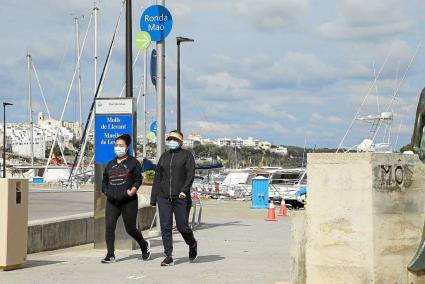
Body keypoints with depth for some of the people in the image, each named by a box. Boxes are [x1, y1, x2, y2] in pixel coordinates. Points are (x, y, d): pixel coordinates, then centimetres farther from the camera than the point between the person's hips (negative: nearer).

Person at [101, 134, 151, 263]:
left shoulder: (133, 162, 2)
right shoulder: (110, 164, 17)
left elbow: (138, 180, -3)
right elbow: (104, 181, 21)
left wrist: (132, 191, -17)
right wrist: (106, 191, 4)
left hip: (128, 201, -4)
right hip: (112, 201, 4)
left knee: (130, 229, 2)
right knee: (109, 227, -9)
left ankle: (144, 245, 30)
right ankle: (110, 255, -6)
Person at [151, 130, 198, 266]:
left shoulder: (187, 155, 3)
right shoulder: (164, 156, 16)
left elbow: (190, 174, -7)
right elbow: (157, 178, 17)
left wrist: (184, 190, -23)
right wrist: (153, 199, 12)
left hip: (181, 198, -4)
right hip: (164, 197, 4)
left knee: (182, 226, -2)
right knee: (165, 227, -4)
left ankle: (192, 244, 29)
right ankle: (168, 256, -1)